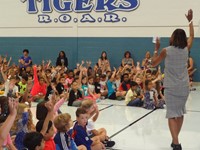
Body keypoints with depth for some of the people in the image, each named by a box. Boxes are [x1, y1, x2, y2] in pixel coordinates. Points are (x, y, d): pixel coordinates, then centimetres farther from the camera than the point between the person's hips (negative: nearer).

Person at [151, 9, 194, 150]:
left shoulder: (166, 51, -8)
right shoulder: (186, 49, 2)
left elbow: (154, 63, 5)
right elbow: (192, 36, 21)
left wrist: (156, 48, 13)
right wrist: (190, 21, 29)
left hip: (171, 87, -4)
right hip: (184, 87, 4)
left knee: (172, 114, -5)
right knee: (180, 113, 18)